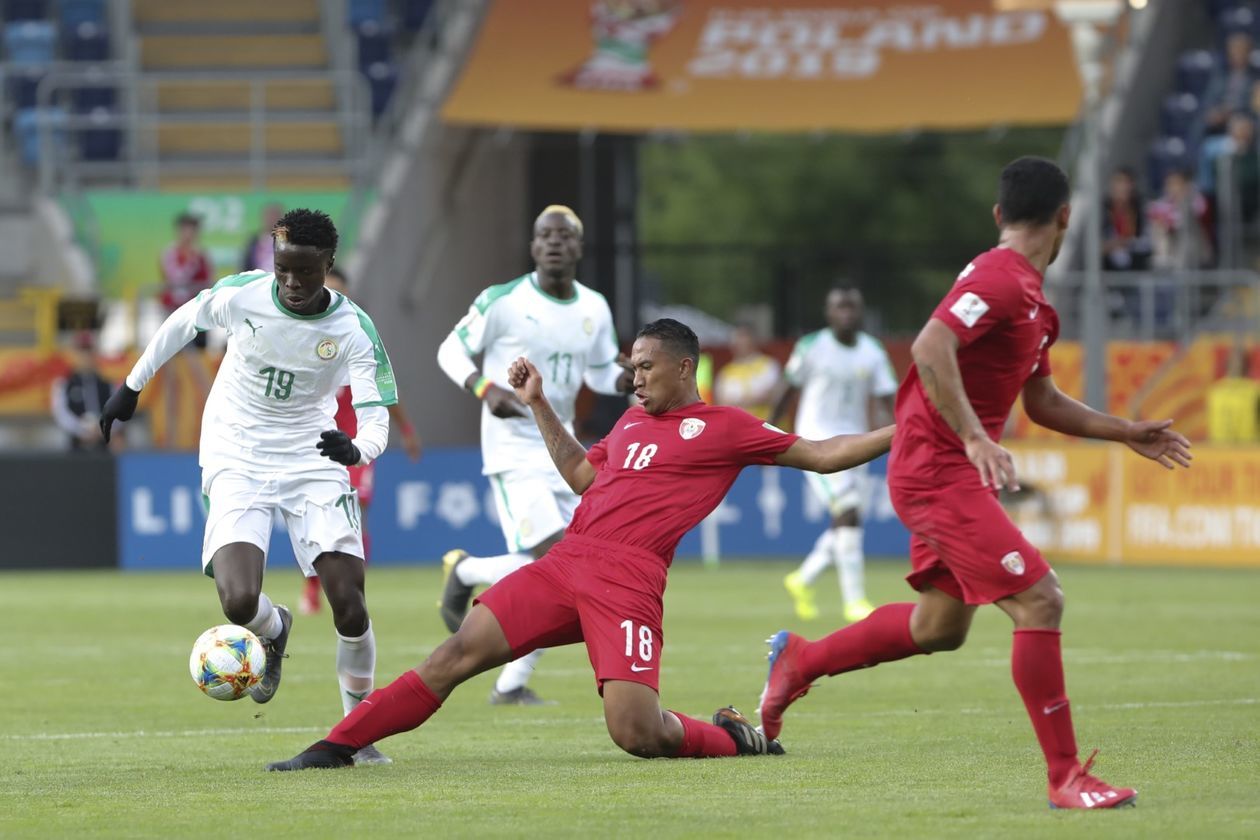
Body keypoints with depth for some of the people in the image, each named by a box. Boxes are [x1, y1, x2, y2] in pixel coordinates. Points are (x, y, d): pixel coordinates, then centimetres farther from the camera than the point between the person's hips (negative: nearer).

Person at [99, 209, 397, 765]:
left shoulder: (353, 330, -15)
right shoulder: (241, 295, -13)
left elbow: (376, 416, -19)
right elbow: (183, 321, 8)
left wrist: (358, 448, -43)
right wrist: (132, 386, 17)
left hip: (313, 463, 0)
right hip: (237, 464, 0)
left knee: (350, 606, -12)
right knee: (240, 603, -21)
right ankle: (274, 632, 18)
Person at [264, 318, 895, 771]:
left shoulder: (725, 428, 6)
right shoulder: (633, 422, 24)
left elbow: (820, 454, 7)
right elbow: (580, 473, 40)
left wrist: (897, 435, -2)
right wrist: (538, 405, 38)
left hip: (628, 582, -5)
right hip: (565, 564, 6)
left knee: (636, 734, -20)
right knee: (458, 654, -9)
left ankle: (731, 738, 12)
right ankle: (336, 746, -8)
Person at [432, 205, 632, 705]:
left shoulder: (594, 309, 7)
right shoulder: (503, 301, -10)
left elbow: (602, 374, 18)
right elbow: (451, 351, -2)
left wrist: (633, 378, -5)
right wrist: (486, 390, -21)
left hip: (561, 452, 6)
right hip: (513, 450, -6)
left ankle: (512, 684, 14)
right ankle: (464, 570, 7)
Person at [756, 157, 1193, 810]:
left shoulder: (1028, 296, 16)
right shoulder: (998, 279, -16)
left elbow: (1042, 402, 25)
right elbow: (930, 348, -31)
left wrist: (1126, 433, 21)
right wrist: (974, 437, -35)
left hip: (956, 475, 11)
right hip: (938, 471, -11)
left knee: (941, 624, 21)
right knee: (1039, 601, -15)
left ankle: (799, 660, 38)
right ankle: (1066, 778, -13)